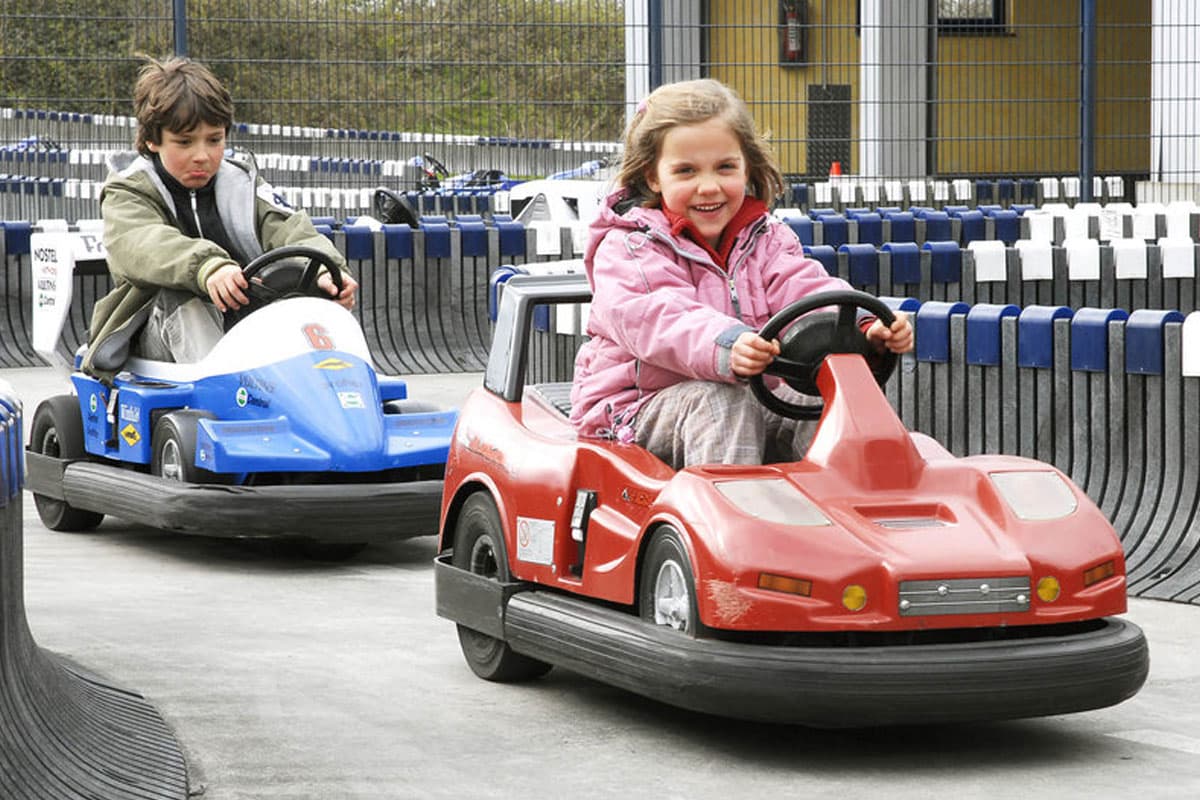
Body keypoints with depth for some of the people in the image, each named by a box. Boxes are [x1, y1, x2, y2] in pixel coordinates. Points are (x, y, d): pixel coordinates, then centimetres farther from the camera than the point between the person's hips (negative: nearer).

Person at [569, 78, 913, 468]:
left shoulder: (766, 242, 12)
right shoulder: (625, 249, -5)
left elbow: (807, 291, -7)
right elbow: (654, 318, -25)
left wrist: (867, 326, -31)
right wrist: (724, 346, -46)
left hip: (754, 396, 4)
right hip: (646, 407, -4)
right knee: (718, 400, -35)